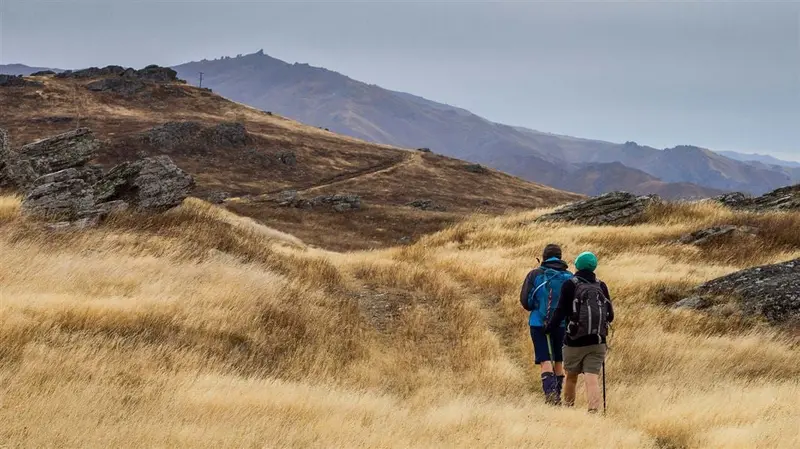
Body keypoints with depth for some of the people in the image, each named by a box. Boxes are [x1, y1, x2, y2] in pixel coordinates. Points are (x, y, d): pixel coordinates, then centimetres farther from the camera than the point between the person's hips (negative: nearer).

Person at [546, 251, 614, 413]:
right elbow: (610, 316, 6)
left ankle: (567, 408, 29)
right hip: (597, 342, 2)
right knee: (592, 378, -4)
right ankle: (593, 411, -18)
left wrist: (550, 328, 6)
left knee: (571, 377, 16)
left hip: (575, 342, -2)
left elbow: (560, 311, -9)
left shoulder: (570, 285, -6)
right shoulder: (601, 286, 4)